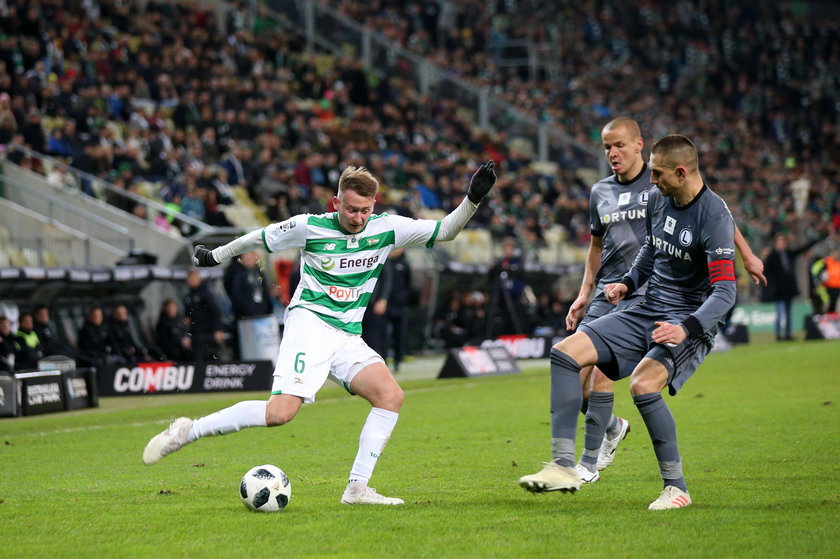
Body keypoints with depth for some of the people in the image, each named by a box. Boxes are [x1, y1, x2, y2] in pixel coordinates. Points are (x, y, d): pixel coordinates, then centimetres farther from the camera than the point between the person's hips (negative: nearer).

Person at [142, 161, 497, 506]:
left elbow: (445, 231, 7)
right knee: (281, 412, -22)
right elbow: (260, 238, 11)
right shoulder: (310, 227, -5)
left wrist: (472, 199, -8)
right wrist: (215, 255, 22)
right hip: (309, 323, -5)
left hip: (348, 337, 5)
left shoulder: (386, 228, 4)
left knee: (391, 395, -18)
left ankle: (357, 488, -14)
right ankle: (187, 431, -10)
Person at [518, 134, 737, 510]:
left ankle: (676, 486, -15)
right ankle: (563, 466, -9)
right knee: (565, 352, -5)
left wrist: (687, 328, -36)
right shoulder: (656, 198, 4)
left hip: (691, 323, -8)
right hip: (648, 312, 8)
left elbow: (725, 291, -24)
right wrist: (629, 282, 9)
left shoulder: (714, 216, -20)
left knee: (643, 384, -32)